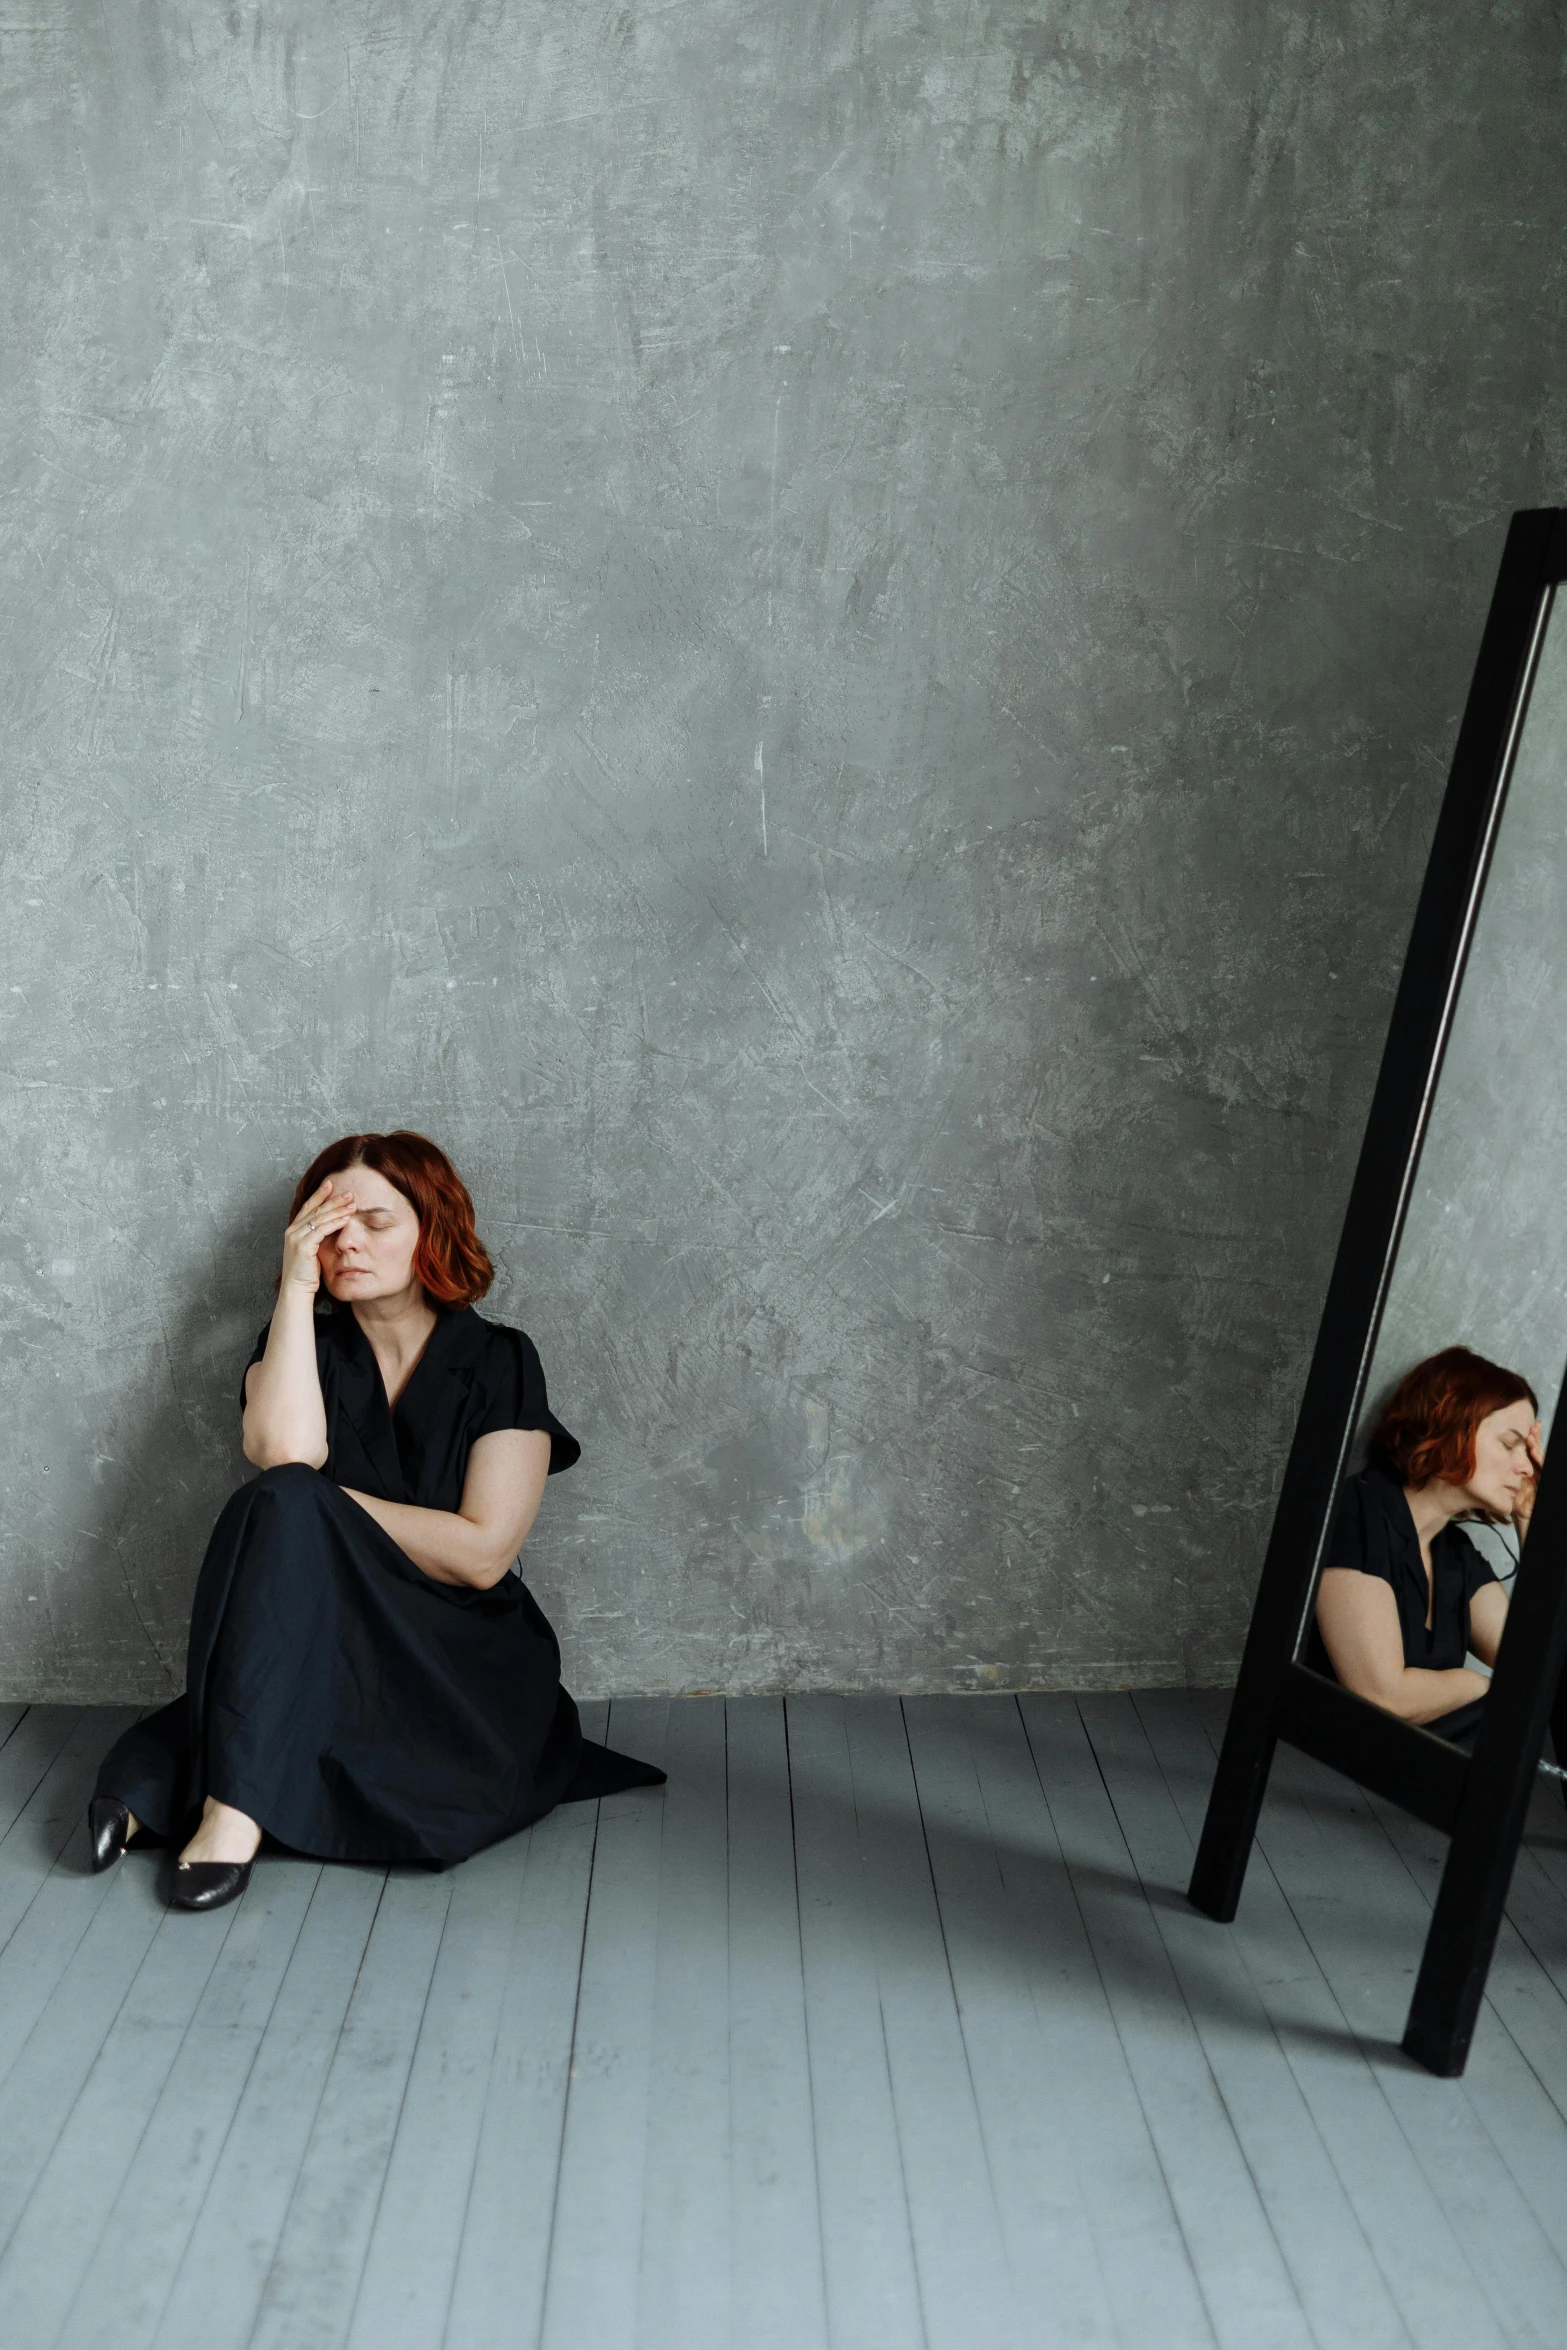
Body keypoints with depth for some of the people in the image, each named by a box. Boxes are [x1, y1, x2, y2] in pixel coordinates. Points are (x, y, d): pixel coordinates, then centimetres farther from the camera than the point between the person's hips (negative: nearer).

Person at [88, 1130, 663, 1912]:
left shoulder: (499, 1362, 0)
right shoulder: (301, 1345, 8)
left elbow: (481, 1553, -10)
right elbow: (285, 1451, -16)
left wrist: (318, 1506, -8)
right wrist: (296, 1287, -12)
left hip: (462, 1665, -3)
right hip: (319, 1655, 3)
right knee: (284, 1496, -27)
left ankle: (155, 1786, -24)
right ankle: (232, 1804, -31)